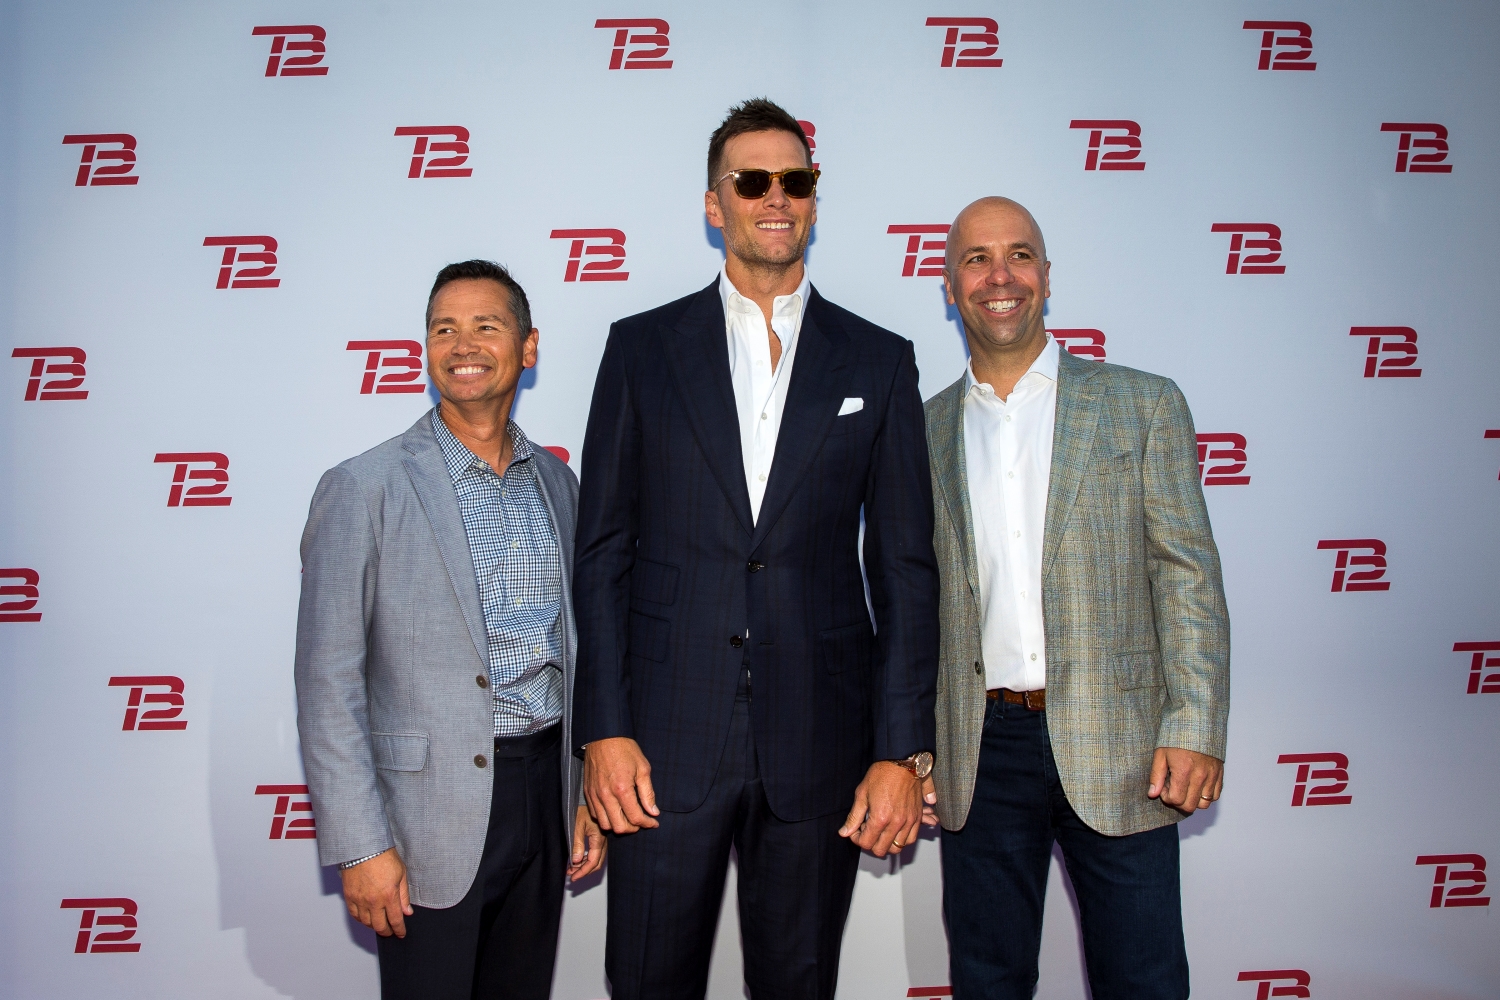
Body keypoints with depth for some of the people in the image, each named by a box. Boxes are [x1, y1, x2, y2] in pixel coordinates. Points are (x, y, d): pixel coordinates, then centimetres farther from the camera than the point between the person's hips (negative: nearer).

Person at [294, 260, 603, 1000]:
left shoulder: (556, 482, 8)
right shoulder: (364, 489, -9)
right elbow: (327, 684, -10)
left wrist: (588, 793, 10)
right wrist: (359, 847, -13)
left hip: (543, 796, 5)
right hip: (431, 814, -5)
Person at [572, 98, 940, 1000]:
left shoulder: (878, 362, 5)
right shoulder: (643, 348, 5)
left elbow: (905, 569, 3)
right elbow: (603, 553, 3)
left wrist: (904, 752, -2)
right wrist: (604, 728, -4)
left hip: (819, 747, 1)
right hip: (667, 740, 0)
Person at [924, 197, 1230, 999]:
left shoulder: (1142, 405, 4)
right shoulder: (923, 431, 8)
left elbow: (1188, 575, -1)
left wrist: (1195, 728, -9)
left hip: (1116, 748, -1)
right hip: (980, 754, 2)